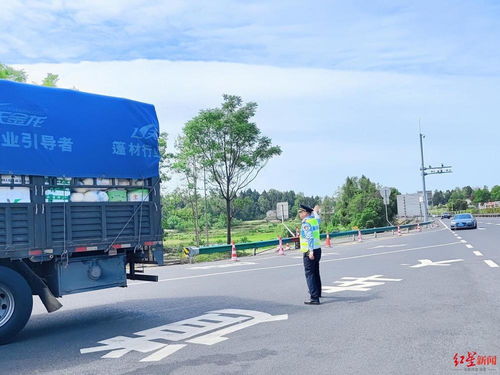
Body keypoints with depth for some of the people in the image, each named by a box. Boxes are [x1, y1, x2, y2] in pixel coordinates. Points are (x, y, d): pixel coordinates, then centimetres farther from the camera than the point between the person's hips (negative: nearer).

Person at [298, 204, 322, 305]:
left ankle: (314, 298, -13)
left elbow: (310, 237, -24)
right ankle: (317, 292, 39)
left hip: (310, 252, -9)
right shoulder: (314, 220, 9)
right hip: (318, 249, 9)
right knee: (316, 273, 23)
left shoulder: (306, 223, -15)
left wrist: (311, 251, -27)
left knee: (310, 274, -8)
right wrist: (316, 212, 49)